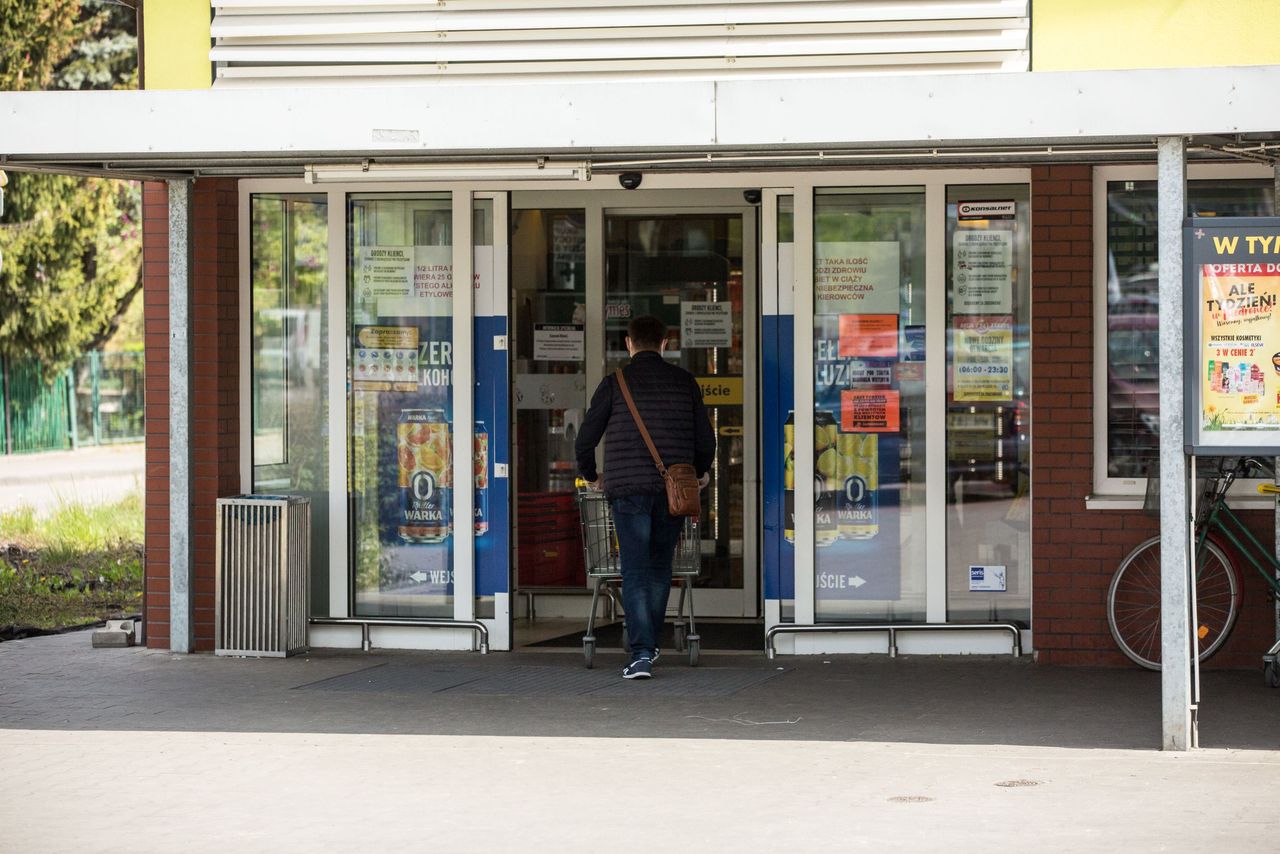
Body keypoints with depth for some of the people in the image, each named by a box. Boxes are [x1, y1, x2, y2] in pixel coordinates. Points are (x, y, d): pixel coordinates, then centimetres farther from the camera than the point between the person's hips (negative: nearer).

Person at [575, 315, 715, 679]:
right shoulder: (684, 382, 7)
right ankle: (650, 644, 26)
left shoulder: (616, 382, 0)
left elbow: (585, 438, 2)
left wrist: (589, 475, 21)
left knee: (636, 571, -3)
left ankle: (642, 653, -14)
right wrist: (701, 472, 31)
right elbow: (705, 437, 11)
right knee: (660, 567, 17)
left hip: (627, 488, -2)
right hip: (674, 489, 2)